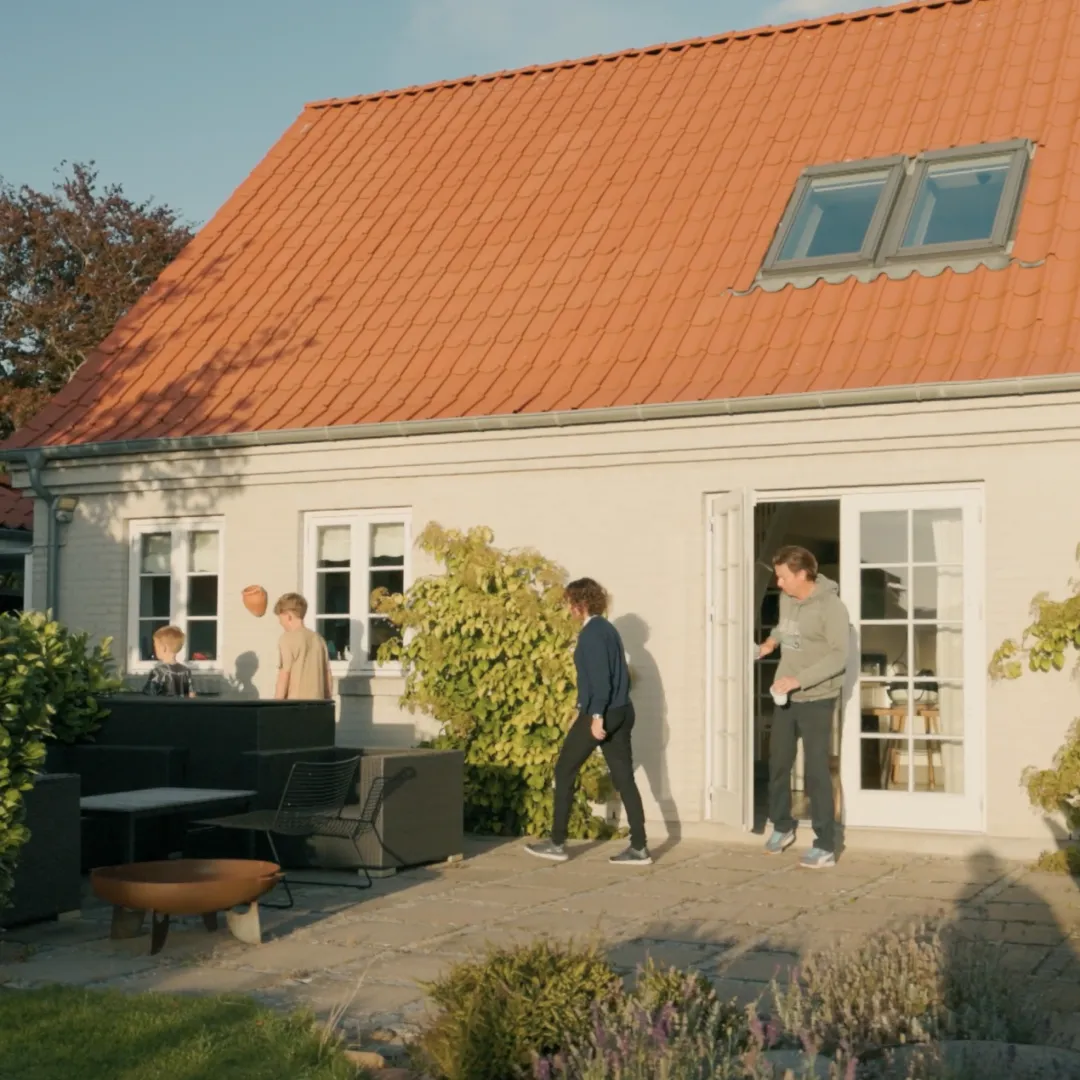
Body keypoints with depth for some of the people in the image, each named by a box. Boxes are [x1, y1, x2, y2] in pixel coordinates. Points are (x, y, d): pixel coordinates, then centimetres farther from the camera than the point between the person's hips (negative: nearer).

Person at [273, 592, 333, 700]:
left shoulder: (288, 638, -7)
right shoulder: (318, 638, 12)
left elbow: (284, 675, -11)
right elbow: (328, 676, 13)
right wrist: (327, 702, 21)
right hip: (317, 704, 6)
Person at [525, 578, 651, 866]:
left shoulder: (591, 632, -12)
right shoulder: (608, 629, 14)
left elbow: (599, 677, -20)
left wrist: (597, 715, -21)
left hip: (600, 713, -9)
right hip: (621, 711, 9)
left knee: (564, 771, 4)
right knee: (624, 777, 6)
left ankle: (557, 844, 9)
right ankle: (639, 848, 4)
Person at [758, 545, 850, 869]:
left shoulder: (830, 606, -18)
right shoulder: (786, 598, 4)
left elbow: (839, 656, -22)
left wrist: (800, 680, -27)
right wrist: (772, 640, 8)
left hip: (816, 699, -7)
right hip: (784, 696, 7)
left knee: (816, 771, -4)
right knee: (778, 762, 15)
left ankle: (825, 846, 5)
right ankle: (782, 826, 36)